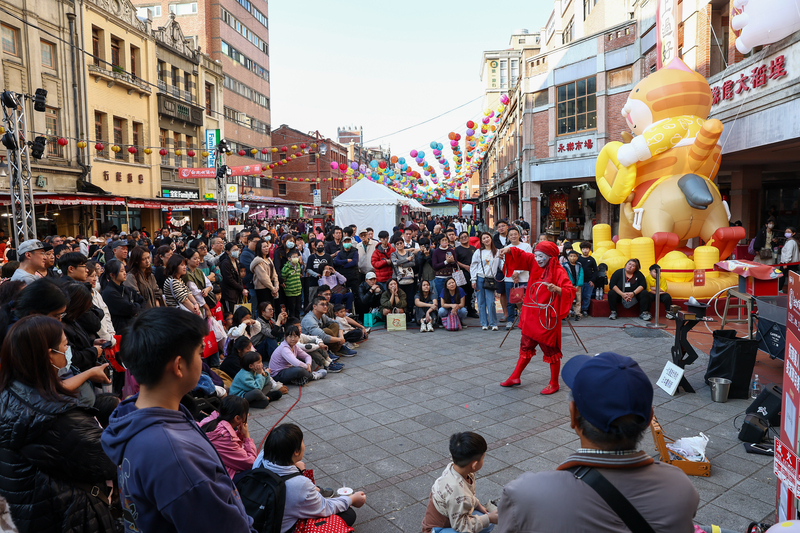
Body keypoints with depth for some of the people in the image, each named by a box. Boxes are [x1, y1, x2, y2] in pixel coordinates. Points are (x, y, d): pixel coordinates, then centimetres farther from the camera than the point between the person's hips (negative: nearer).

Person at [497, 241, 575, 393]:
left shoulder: (558, 272, -14)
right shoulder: (534, 263, 4)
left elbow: (570, 291, -20)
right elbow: (520, 255, 9)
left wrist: (557, 289, -38)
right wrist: (508, 250, -11)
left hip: (547, 318, -7)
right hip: (531, 316, 7)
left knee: (551, 350, 5)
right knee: (526, 346, 17)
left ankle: (554, 384, 18)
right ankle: (515, 377, 29)